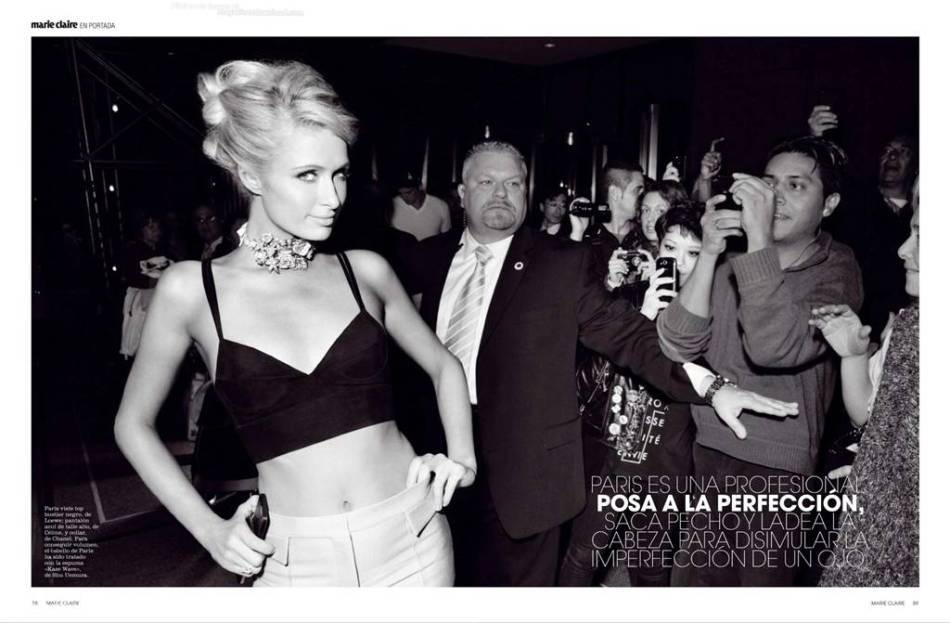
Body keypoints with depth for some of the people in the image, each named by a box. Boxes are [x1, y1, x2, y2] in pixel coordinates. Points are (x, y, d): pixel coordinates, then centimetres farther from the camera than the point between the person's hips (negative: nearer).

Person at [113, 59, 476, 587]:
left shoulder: (364, 270, -2)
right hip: (295, 562, -1)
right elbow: (133, 423, 7)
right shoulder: (191, 289, -6)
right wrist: (208, 528, -1)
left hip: (411, 540, 2)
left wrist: (461, 458, -2)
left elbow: (443, 365, 12)